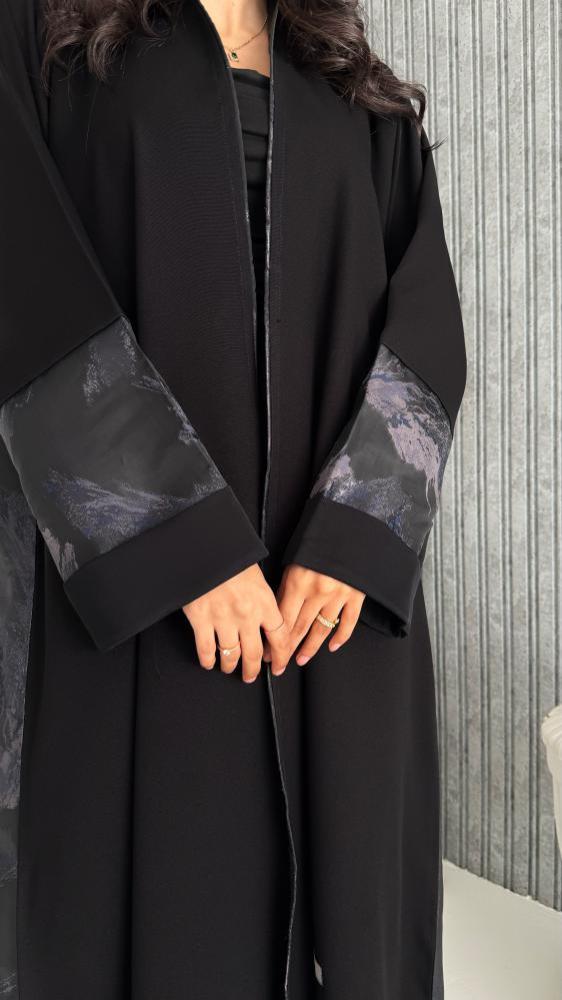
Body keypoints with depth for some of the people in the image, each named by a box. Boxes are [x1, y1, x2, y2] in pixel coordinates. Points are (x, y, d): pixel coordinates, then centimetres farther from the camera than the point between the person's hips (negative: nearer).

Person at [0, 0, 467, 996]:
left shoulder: (365, 99, 16)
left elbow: (426, 316, 4)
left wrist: (355, 532, -12)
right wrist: (192, 542, -17)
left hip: (343, 576, 3)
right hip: (135, 562, -3)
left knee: (341, 880, 8)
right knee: (149, 887, 2)